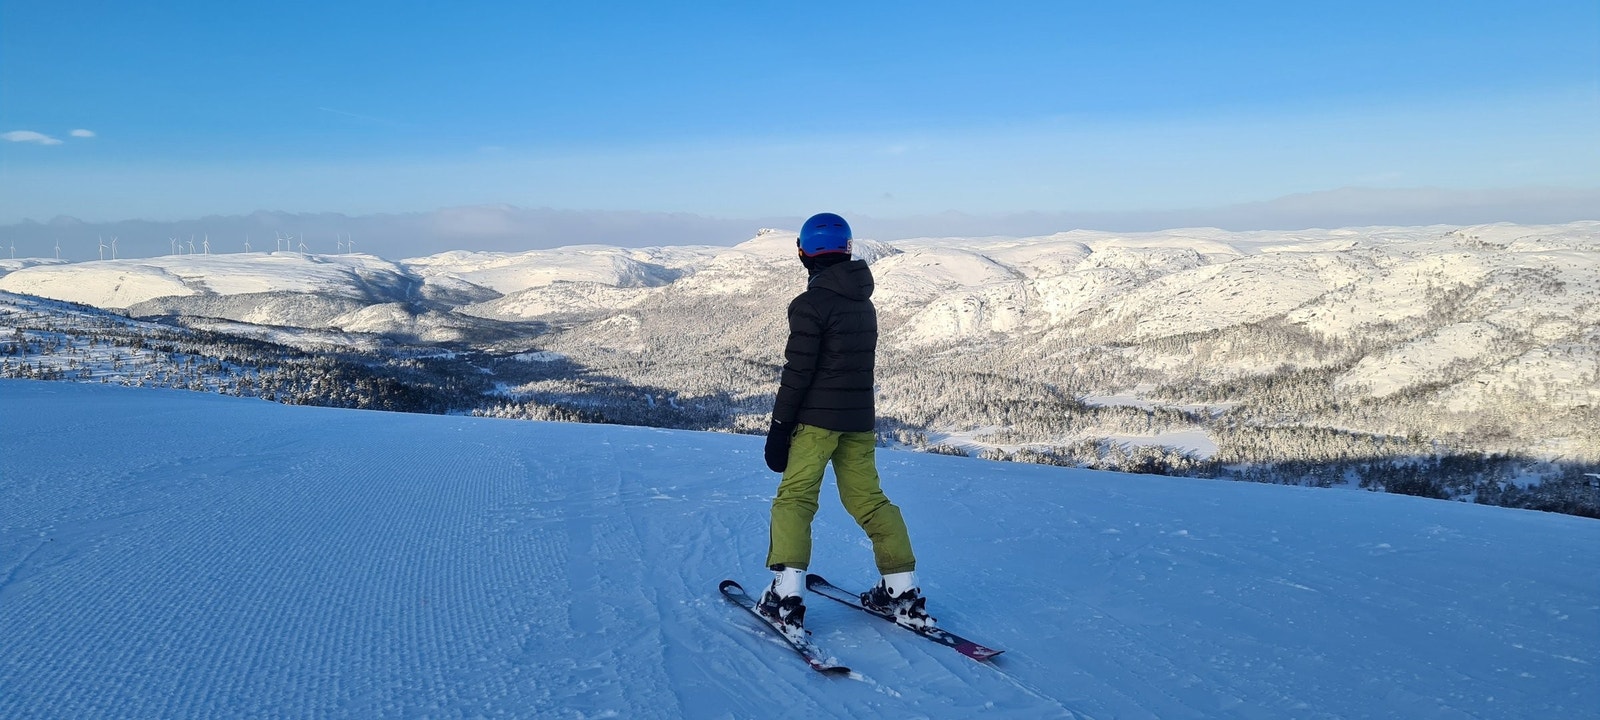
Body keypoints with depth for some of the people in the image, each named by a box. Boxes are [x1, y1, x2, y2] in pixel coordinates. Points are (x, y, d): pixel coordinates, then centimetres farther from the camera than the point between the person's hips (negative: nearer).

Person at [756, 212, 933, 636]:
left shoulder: (810, 304, -12)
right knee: (868, 499, 12)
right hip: (860, 419, 7)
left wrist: (779, 426, -10)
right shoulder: (865, 305, 10)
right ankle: (904, 592, 13)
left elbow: (798, 371, -15)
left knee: (795, 499, -1)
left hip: (817, 418, -7)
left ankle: (786, 596, -9)